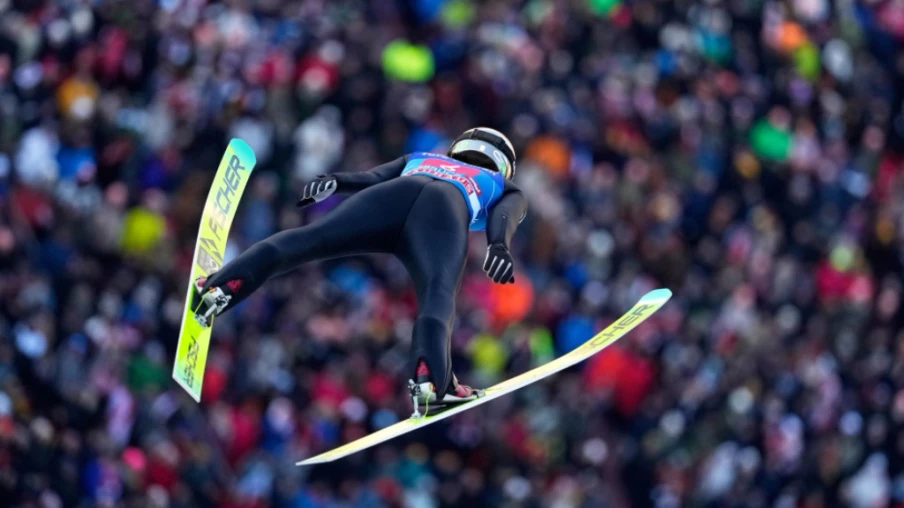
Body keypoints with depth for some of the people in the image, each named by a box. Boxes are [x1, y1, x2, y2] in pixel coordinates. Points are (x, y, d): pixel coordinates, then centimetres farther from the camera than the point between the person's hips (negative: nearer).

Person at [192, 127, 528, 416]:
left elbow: (374, 176, 27)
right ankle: (429, 381, -49)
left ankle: (219, 289, -28)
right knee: (438, 296, -22)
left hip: (396, 192, 2)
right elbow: (504, 218, 16)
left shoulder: (420, 159, 47)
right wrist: (498, 245, -4)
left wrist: (336, 182, 10)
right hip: (444, 210, -2)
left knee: (303, 241, -7)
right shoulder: (507, 191, 40)